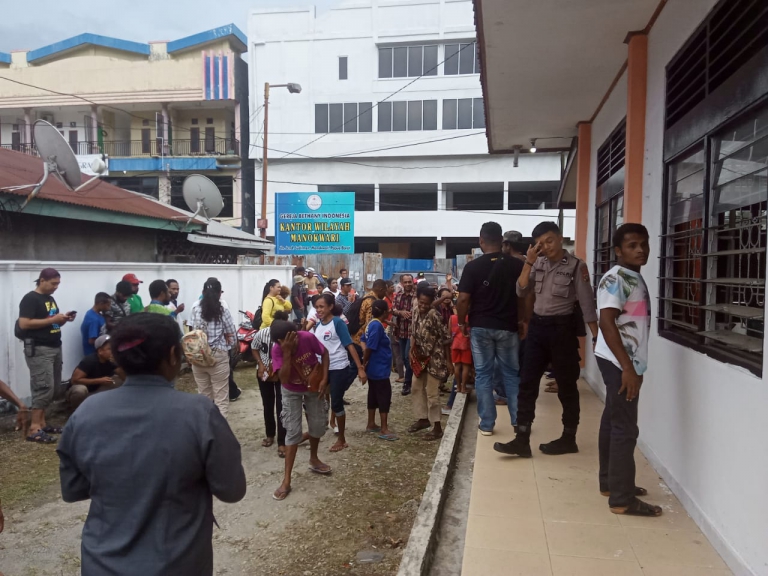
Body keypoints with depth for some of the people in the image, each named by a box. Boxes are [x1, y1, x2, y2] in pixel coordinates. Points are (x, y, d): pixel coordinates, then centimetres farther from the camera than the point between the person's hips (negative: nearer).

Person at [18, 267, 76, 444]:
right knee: (44, 387, -13)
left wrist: (63, 319, 2)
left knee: (53, 388, 10)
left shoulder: (50, 299, 16)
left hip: (55, 348, 9)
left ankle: (41, 423, 18)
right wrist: (52, 319, -20)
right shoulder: (30, 299, -10)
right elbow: (24, 324, -20)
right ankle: (34, 429, -9)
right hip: (39, 350, -9)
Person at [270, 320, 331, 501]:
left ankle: (313, 460, 37)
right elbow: (284, 379, -38)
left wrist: (324, 379, -16)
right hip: (292, 391, -2)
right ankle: (286, 480, 0)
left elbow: (324, 353, -9)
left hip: (313, 386, 2)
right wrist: (287, 353, -46)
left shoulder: (308, 337, -27)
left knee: (318, 425, 9)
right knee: (293, 431, -7)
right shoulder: (277, 349, -30)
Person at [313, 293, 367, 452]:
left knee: (336, 403, 1)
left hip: (339, 368, -6)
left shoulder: (337, 322, -12)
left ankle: (342, 439, 18)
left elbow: (350, 345, -16)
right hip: (322, 368, 6)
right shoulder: (317, 326, 7)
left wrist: (360, 369, -19)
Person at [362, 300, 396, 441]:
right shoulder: (377, 326, -21)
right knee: (384, 396, -3)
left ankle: (371, 424, 25)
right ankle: (384, 430, 2)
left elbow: (363, 342, 14)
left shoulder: (371, 323, 7)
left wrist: (364, 364, 12)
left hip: (374, 368, 9)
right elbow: (369, 348, -22)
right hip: (380, 368, -9)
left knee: (374, 395, 16)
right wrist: (364, 364, -10)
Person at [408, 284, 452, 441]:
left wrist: (448, 361, -16)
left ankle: (437, 427, 8)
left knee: (432, 393, -3)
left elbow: (446, 339, -18)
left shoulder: (435, 315, -22)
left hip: (434, 358, -8)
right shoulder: (416, 312, 0)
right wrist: (412, 351, 11)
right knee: (417, 387, 17)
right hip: (420, 358, 8)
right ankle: (423, 419, 33)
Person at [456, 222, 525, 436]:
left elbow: (463, 300, -10)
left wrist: (462, 323, 4)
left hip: (480, 327, -1)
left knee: (483, 375, 7)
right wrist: (521, 321, 13)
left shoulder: (472, 266, -8)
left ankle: (487, 424, 10)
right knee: (512, 374, 13)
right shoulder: (517, 265, -2)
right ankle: (518, 421, 18)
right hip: (508, 327, 2)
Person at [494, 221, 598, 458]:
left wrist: (597, 337, -11)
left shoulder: (576, 266, -7)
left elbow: (587, 303, -8)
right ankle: (522, 440, 6)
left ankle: (569, 439, 22)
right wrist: (528, 262, -9)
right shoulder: (538, 264, 7)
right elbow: (521, 291, 0)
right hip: (538, 326, 5)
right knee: (527, 383, 2)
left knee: (566, 385, 7)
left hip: (562, 328, -5)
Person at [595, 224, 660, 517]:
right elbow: (607, 323, -23)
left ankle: (610, 482, 27)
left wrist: (634, 366, 18)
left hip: (628, 363, 9)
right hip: (619, 363, -9)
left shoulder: (636, 278, 14)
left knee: (613, 423, 15)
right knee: (625, 429, -5)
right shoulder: (615, 279, -15)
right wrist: (627, 368, -25)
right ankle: (622, 498, 2)